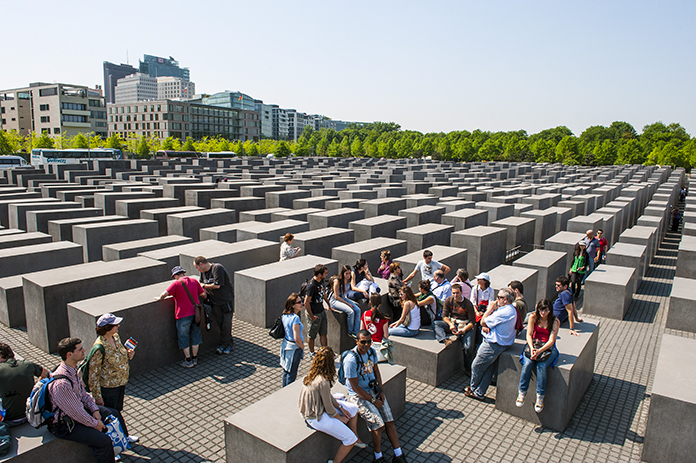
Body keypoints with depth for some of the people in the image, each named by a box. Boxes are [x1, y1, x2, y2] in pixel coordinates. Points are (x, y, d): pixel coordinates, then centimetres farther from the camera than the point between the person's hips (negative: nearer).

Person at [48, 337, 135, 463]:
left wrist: (94, 410, 0)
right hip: (65, 424, -10)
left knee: (114, 414, 18)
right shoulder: (61, 384, -36)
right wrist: (94, 423, -12)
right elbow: (76, 413, -26)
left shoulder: (73, 369, -5)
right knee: (104, 441, -20)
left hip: (79, 408, 10)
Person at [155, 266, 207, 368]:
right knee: (195, 336, 18)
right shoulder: (194, 281, 4)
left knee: (183, 338, 11)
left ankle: (188, 361, 19)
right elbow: (203, 294, 10)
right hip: (196, 313, 5)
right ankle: (195, 359, 28)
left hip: (183, 315, -5)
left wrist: (159, 298, 2)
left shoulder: (176, 283, -10)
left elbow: (164, 294, -19)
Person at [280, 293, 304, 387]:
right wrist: (302, 347, -9)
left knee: (286, 370, 22)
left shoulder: (284, 315, 0)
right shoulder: (295, 318, -26)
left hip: (285, 344, 8)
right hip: (294, 347, -8)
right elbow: (296, 338, -27)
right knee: (292, 373, 7)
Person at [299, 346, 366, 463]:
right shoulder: (323, 382, -32)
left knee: (353, 409, 15)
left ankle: (356, 439, 34)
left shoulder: (314, 375, -5)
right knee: (350, 439, -4)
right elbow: (329, 409, -20)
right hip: (317, 417, -9)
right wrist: (340, 418, -2)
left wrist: (340, 407, 7)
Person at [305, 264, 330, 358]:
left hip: (322, 311, 8)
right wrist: (311, 316, -18)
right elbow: (306, 303, -26)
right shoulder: (312, 285, -28)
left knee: (323, 333, 16)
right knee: (312, 335, 13)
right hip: (314, 314, -8)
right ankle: (312, 353, 31)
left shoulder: (321, 281, -1)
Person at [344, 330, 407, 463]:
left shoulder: (371, 351, -2)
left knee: (389, 420, -4)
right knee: (378, 424, -16)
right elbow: (355, 387, -20)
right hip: (358, 394, -6)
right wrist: (373, 400, -15)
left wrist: (381, 391, 2)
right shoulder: (351, 360, -24)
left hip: (373, 389, 6)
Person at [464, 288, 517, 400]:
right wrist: (486, 327, -10)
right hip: (502, 343, 10)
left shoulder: (504, 312, -26)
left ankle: (472, 388, 25)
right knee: (489, 369, 15)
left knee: (476, 366, 7)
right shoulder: (511, 310, 7)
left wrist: (490, 309, -10)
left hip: (493, 345, -10)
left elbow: (483, 322, -19)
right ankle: (479, 393, 24)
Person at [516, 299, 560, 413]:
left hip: (548, 348, -2)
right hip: (534, 345, 2)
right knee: (527, 363, -27)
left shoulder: (555, 321, -6)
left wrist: (539, 351, -26)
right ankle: (522, 393, -15)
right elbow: (529, 334, -2)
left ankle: (540, 398, -19)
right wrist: (532, 348, -21)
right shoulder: (533, 317, 1)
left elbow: (551, 340, -12)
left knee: (541, 366, -30)